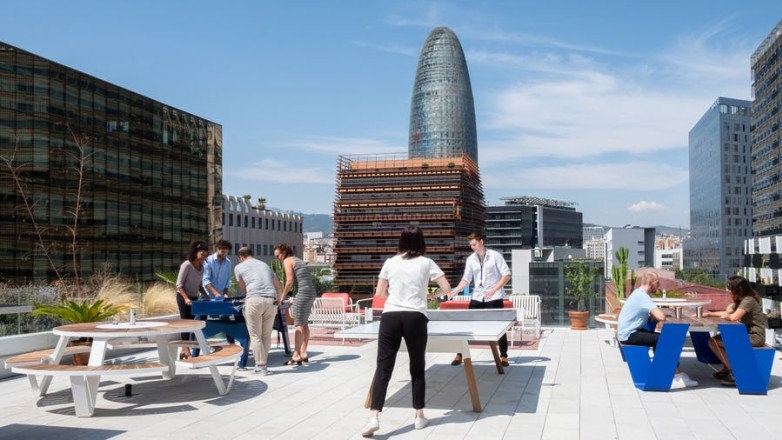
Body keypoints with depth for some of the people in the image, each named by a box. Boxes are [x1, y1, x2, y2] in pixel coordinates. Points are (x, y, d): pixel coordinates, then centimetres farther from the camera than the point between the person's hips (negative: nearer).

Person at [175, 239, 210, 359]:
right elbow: (179, 284, -16)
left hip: (194, 298, 7)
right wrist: (186, 298, -26)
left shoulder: (201, 267, 7)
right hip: (183, 298, -7)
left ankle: (183, 351, 13)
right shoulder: (187, 265, -14)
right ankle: (186, 351, -4)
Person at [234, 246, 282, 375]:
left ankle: (261, 367, 3)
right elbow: (279, 287, 33)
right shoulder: (264, 265, 28)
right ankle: (261, 363, 19)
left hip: (254, 300, -4)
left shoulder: (239, 267, 16)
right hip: (271, 301, 4)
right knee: (266, 335, 13)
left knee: (255, 336, 3)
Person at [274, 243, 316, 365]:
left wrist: (282, 296, -2)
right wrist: (285, 293, 16)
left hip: (303, 292, -9)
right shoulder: (298, 260, 23)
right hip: (311, 292, 9)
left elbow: (290, 281, -11)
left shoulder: (287, 261, -2)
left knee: (299, 324, -7)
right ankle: (304, 353, 17)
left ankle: (296, 356, -7)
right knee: (304, 323, 13)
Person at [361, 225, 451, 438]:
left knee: (383, 367, -1)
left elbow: (379, 292, 15)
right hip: (415, 318, -1)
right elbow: (447, 289, 6)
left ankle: (374, 417, -12)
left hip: (390, 316, 1)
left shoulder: (390, 262, 10)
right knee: (417, 368, 12)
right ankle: (419, 416, 19)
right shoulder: (426, 263, 5)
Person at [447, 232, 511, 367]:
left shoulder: (495, 255, -6)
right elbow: (466, 279, 6)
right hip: (477, 297, 3)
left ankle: (503, 356, 13)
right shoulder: (470, 260, 5)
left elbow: (507, 275, -7)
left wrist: (493, 290, -17)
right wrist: (456, 290, -12)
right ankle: (460, 354, 10)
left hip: (494, 298, -3)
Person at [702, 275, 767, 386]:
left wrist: (726, 316, -6)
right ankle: (727, 369, 19)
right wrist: (708, 314, 11)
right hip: (746, 334, 10)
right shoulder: (739, 301, 13)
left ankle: (734, 373, -11)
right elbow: (726, 313, 20)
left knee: (714, 342, -20)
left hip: (754, 337, -10)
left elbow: (734, 317, -28)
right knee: (717, 338, 16)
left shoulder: (748, 301, -17)